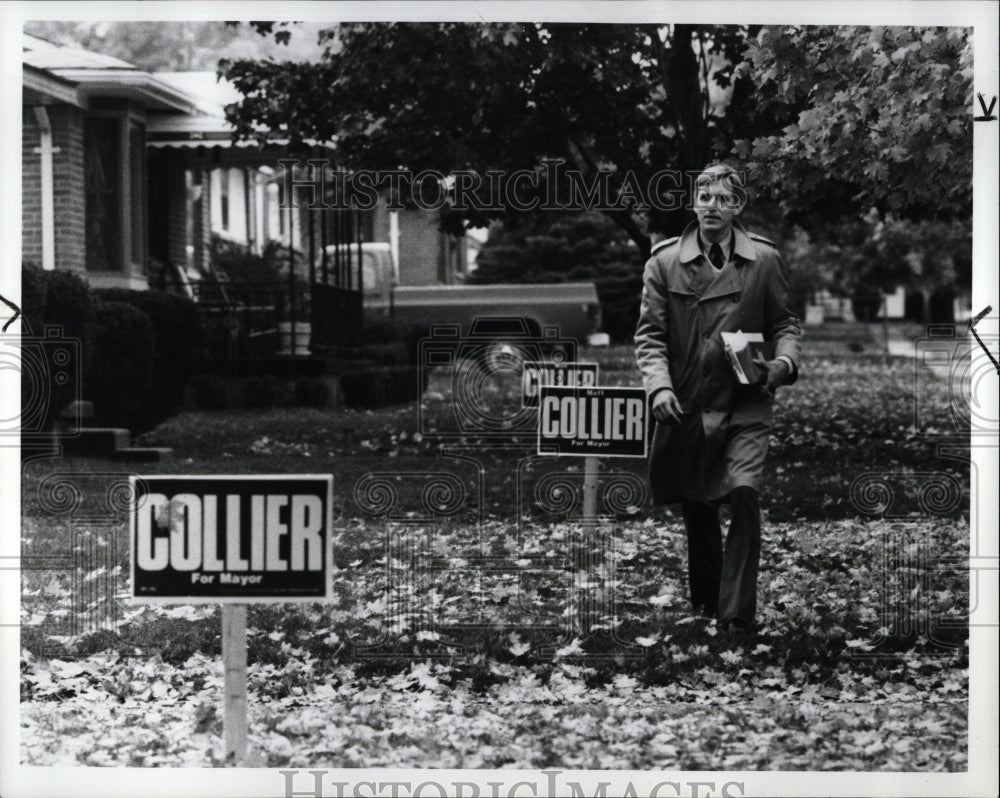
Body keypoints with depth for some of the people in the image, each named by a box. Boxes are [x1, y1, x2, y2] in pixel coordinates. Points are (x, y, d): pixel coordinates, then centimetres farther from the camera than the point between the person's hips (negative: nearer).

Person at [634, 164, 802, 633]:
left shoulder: (763, 260, 2)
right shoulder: (665, 261, 1)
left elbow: (784, 322, 11)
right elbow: (650, 334, 0)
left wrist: (784, 361, -10)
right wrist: (659, 385, -16)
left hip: (746, 405, -1)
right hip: (687, 405, 1)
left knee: (743, 495, -18)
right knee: (696, 507, 11)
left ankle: (737, 613, -13)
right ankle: (704, 600, 33)